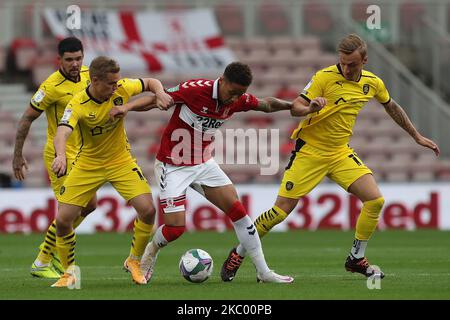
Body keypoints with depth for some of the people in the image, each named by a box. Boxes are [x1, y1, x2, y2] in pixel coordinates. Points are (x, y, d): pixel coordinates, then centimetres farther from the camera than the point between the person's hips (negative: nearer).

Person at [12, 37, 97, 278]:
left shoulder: (87, 75, -1)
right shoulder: (52, 86, -22)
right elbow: (27, 119, -15)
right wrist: (18, 156, -12)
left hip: (80, 153, 8)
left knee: (89, 205, 14)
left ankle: (51, 249, 31)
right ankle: (41, 264, 2)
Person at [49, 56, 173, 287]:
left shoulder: (121, 88, -15)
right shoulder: (78, 105, -25)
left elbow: (150, 82, 5)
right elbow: (62, 132, -41)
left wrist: (160, 94, -18)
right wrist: (61, 156, -63)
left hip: (120, 160, 2)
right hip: (88, 163, -2)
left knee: (147, 210, -15)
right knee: (63, 219, -10)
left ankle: (134, 261, 10)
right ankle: (69, 273, 14)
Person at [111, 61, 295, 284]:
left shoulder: (238, 99, -6)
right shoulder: (196, 89, -25)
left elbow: (267, 105, 12)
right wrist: (128, 107, -34)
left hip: (203, 163, 6)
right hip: (173, 166, -6)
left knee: (238, 211, -2)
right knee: (175, 228, -12)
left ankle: (263, 272, 7)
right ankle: (150, 253, 23)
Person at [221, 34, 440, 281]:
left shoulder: (373, 83, 1)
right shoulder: (325, 77, -16)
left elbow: (392, 107, 20)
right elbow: (295, 108, -17)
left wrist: (417, 137, 26)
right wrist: (310, 108, -40)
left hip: (340, 153, 5)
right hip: (309, 151, -5)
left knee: (375, 200, -10)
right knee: (281, 210, -10)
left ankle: (356, 259, 8)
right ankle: (237, 255, 8)